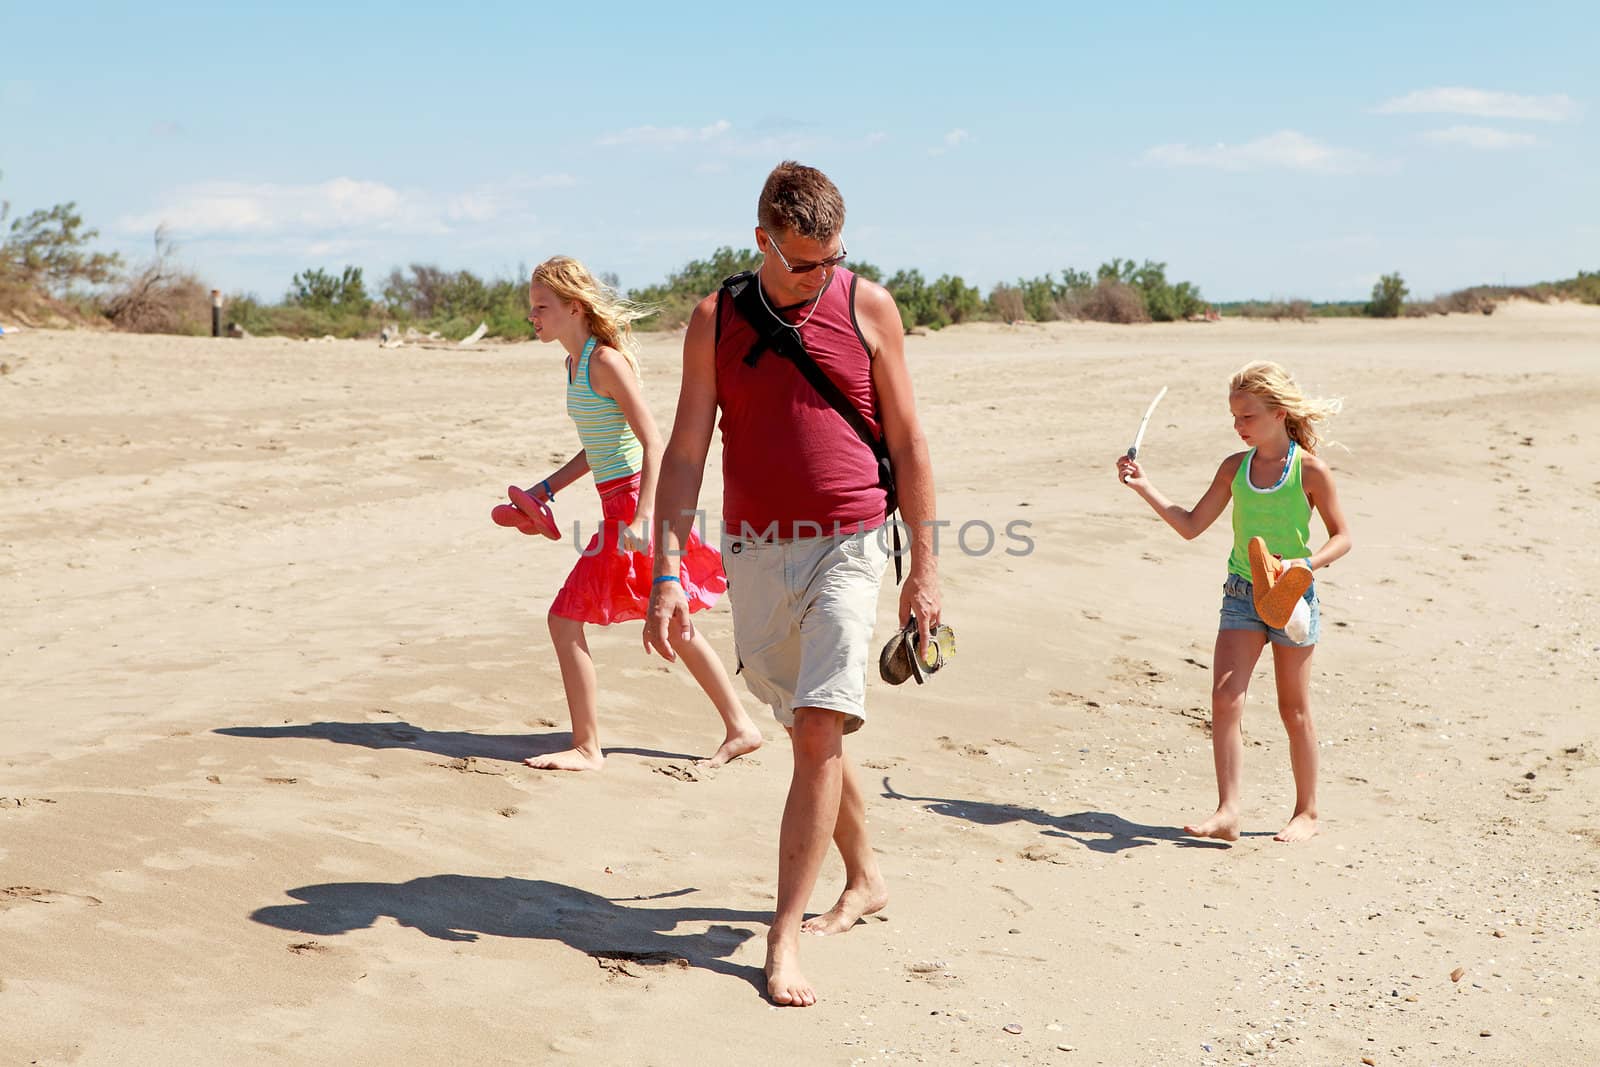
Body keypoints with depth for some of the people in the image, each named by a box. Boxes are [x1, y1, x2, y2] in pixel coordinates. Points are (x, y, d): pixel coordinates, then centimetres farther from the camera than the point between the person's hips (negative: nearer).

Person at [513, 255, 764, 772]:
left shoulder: (606, 361, -16)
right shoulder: (576, 362, 12)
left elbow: (653, 443, -20)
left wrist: (640, 518, -26)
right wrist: (546, 488, 16)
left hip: (633, 498, -10)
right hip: (623, 503, 10)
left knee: (566, 618, -6)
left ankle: (587, 748, 3)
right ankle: (740, 728, 26)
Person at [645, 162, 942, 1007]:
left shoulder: (868, 307, 1)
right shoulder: (715, 320, 4)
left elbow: (908, 443, 4)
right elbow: (684, 453, 3)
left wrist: (924, 567, 2)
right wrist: (666, 575, -5)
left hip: (846, 546, -3)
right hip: (755, 553, 3)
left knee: (819, 731, -12)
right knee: (810, 732, 14)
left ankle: (785, 938, -8)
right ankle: (864, 880, 34)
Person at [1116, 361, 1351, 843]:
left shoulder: (1309, 469, -9)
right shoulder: (1235, 468, 4)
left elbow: (1342, 536, -4)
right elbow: (1191, 526, 7)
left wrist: (1309, 562, -22)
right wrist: (1145, 487, -1)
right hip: (1241, 594, 4)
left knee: (1294, 708, 7)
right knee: (1224, 698, -11)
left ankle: (1307, 811, 23)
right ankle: (1227, 812, -11)